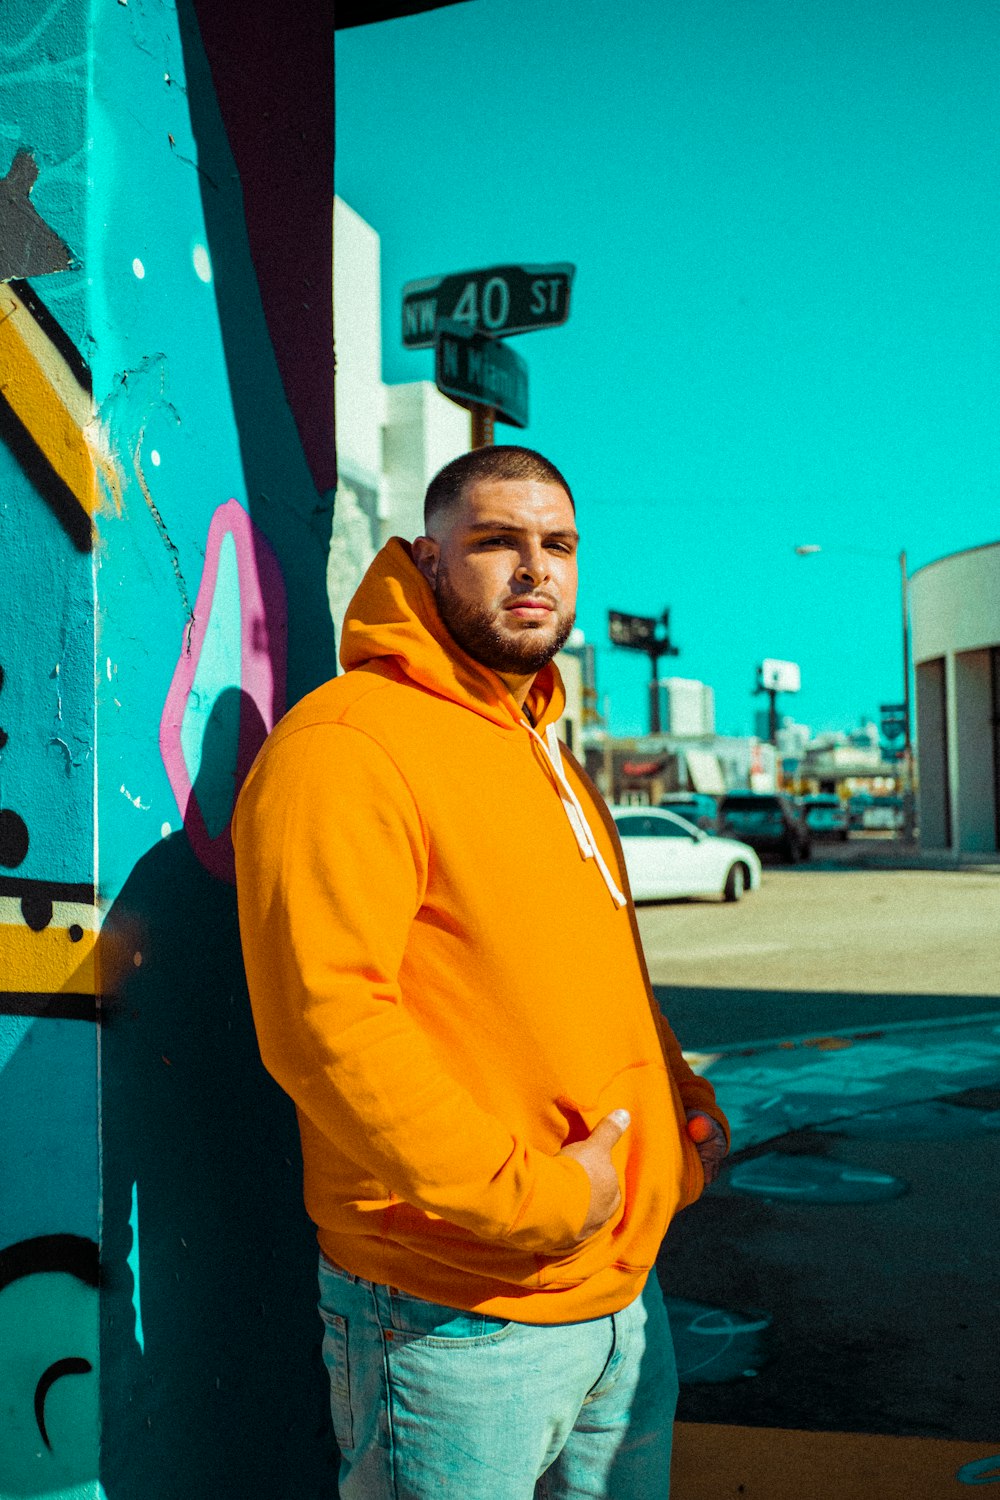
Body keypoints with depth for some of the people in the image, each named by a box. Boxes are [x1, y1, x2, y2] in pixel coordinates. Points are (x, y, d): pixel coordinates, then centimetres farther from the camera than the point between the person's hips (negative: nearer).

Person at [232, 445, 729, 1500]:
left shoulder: (544, 751, 15)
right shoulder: (346, 742, -15)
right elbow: (325, 1020, -25)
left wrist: (678, 1094, 9)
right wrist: (530, 1197, -22)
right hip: (456, 1322, -8)